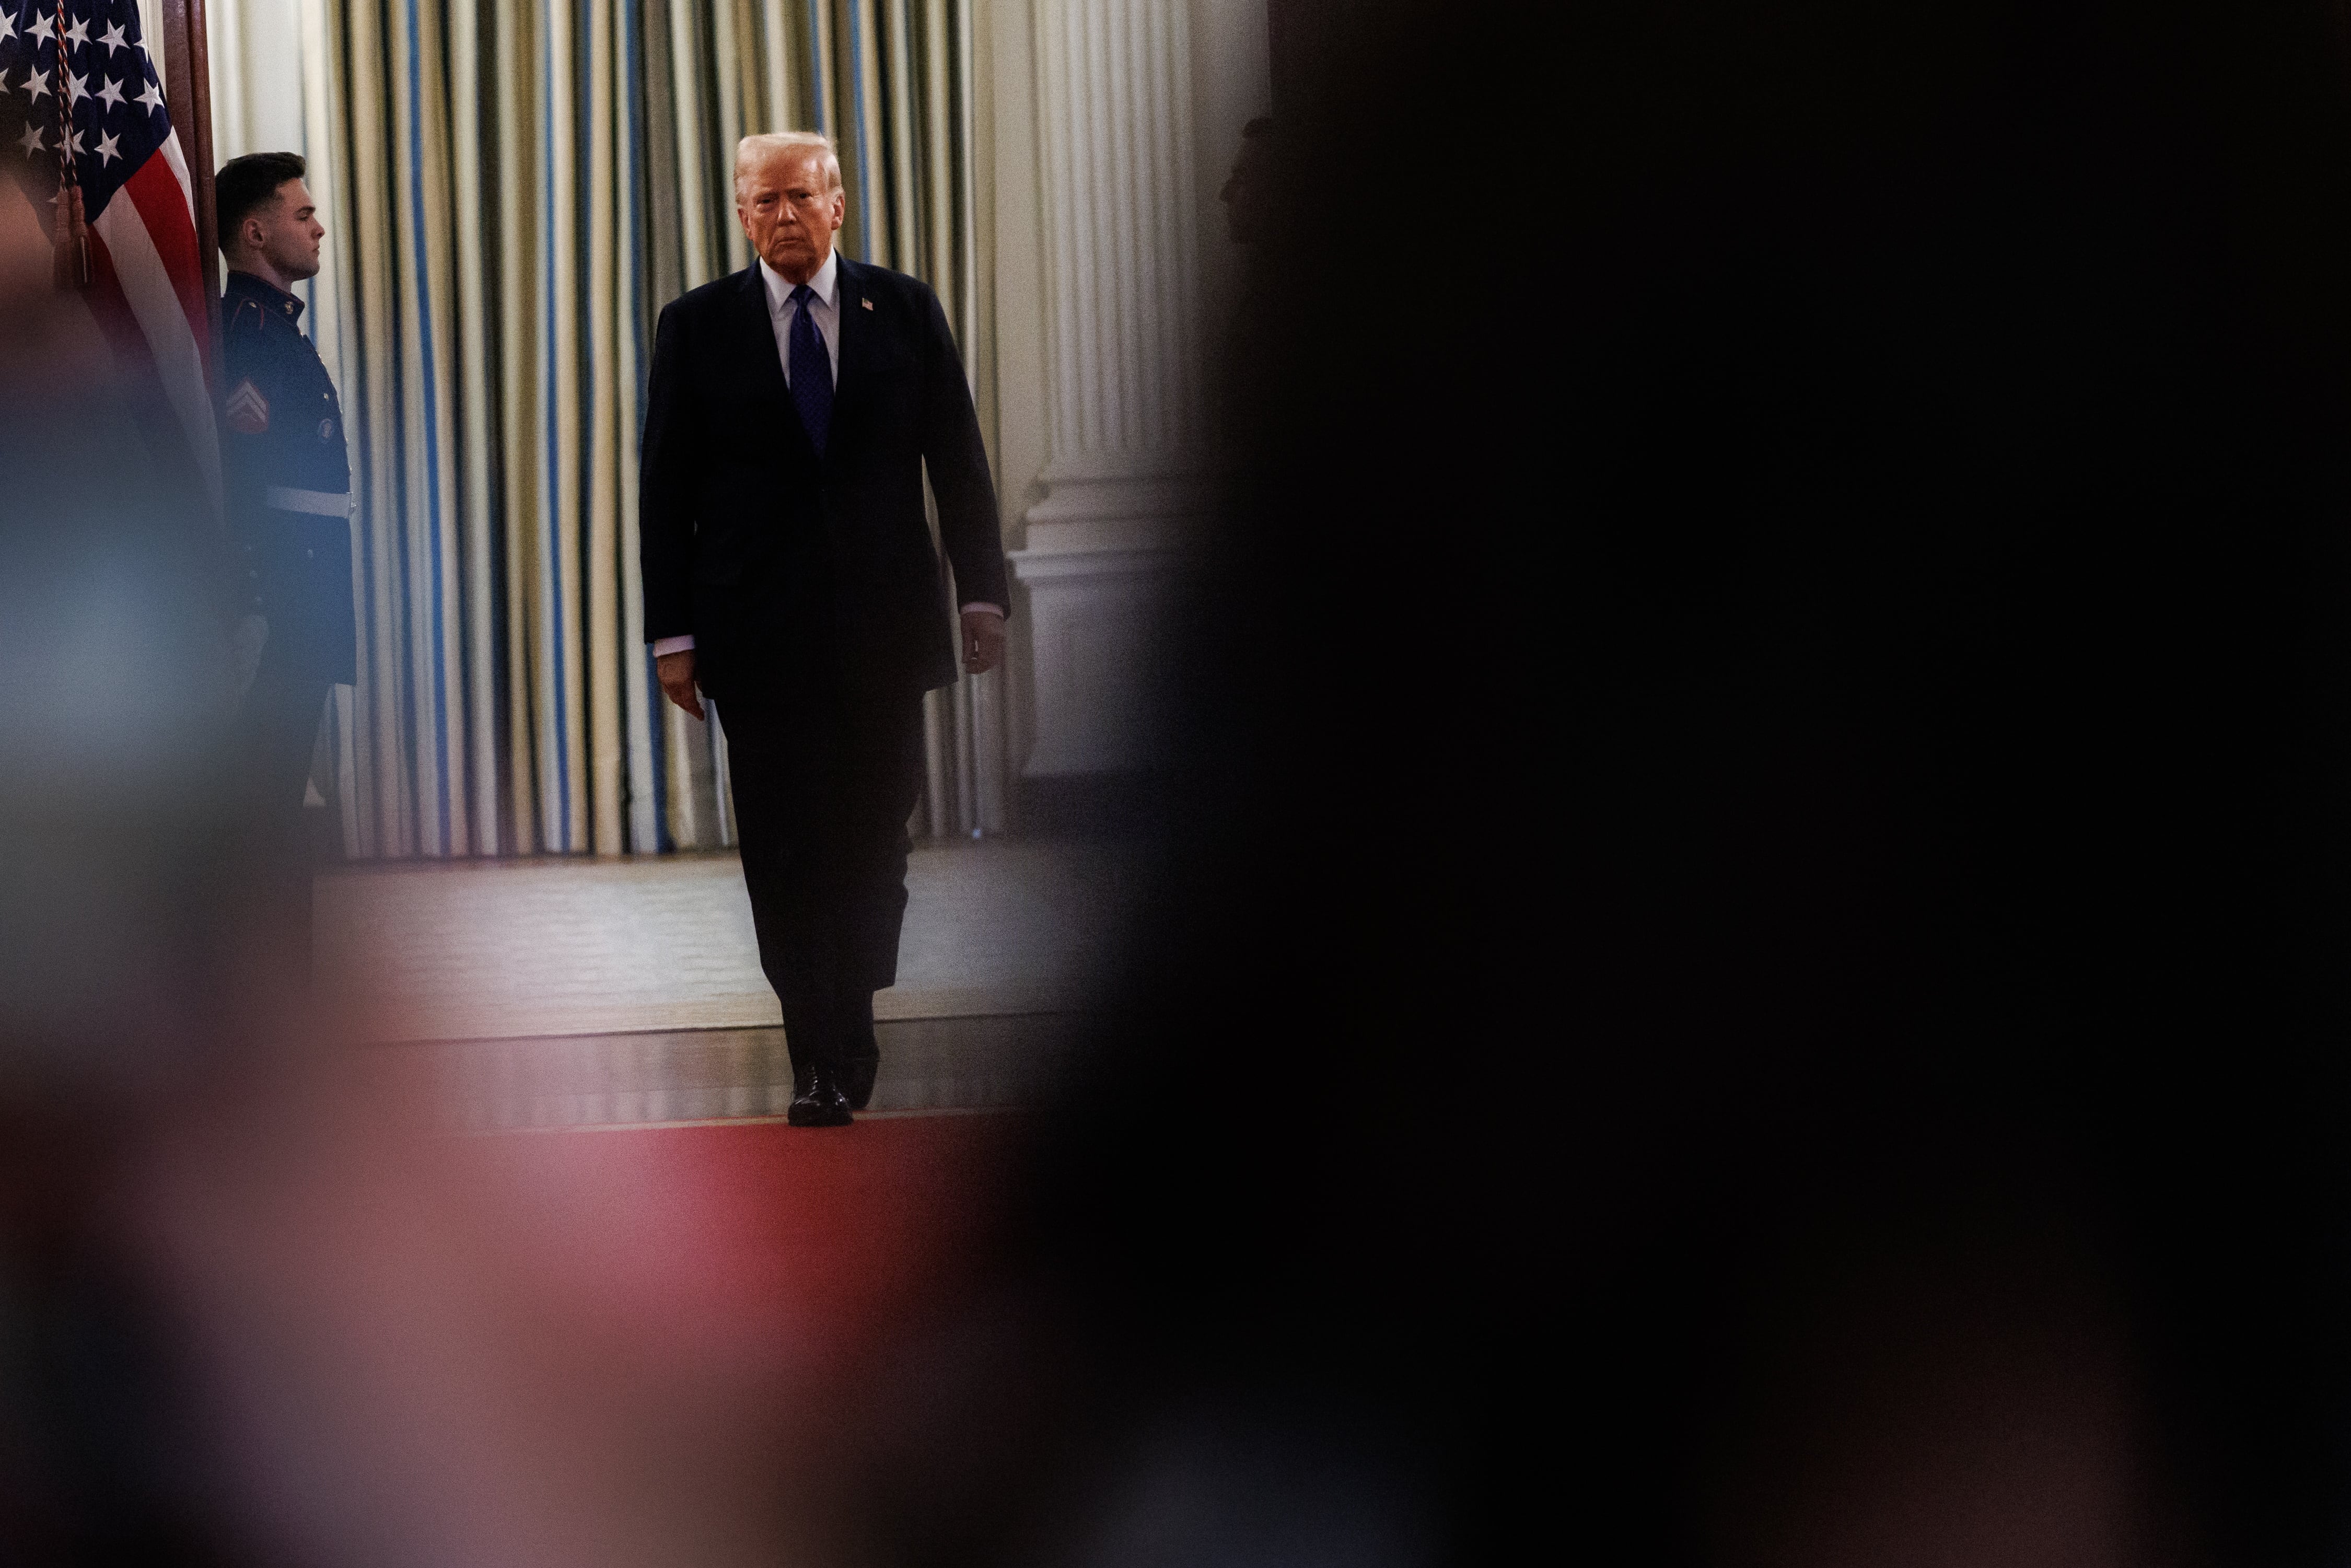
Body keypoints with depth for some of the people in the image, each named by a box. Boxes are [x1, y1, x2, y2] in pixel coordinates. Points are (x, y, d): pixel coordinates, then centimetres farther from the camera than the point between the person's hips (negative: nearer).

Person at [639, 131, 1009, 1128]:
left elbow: (957, 462, 8)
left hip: (882, 620, 1)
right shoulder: (697, 327, 4)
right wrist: (673, 632, -2)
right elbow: (667, 489, 3)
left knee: (874, 836, 3)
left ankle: (847, 1035, 20)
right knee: (787, 848, -3)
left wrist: (982, 592, 1)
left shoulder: (904, 312, 6)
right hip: (761, 632, -1)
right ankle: (825, 1059, 2)